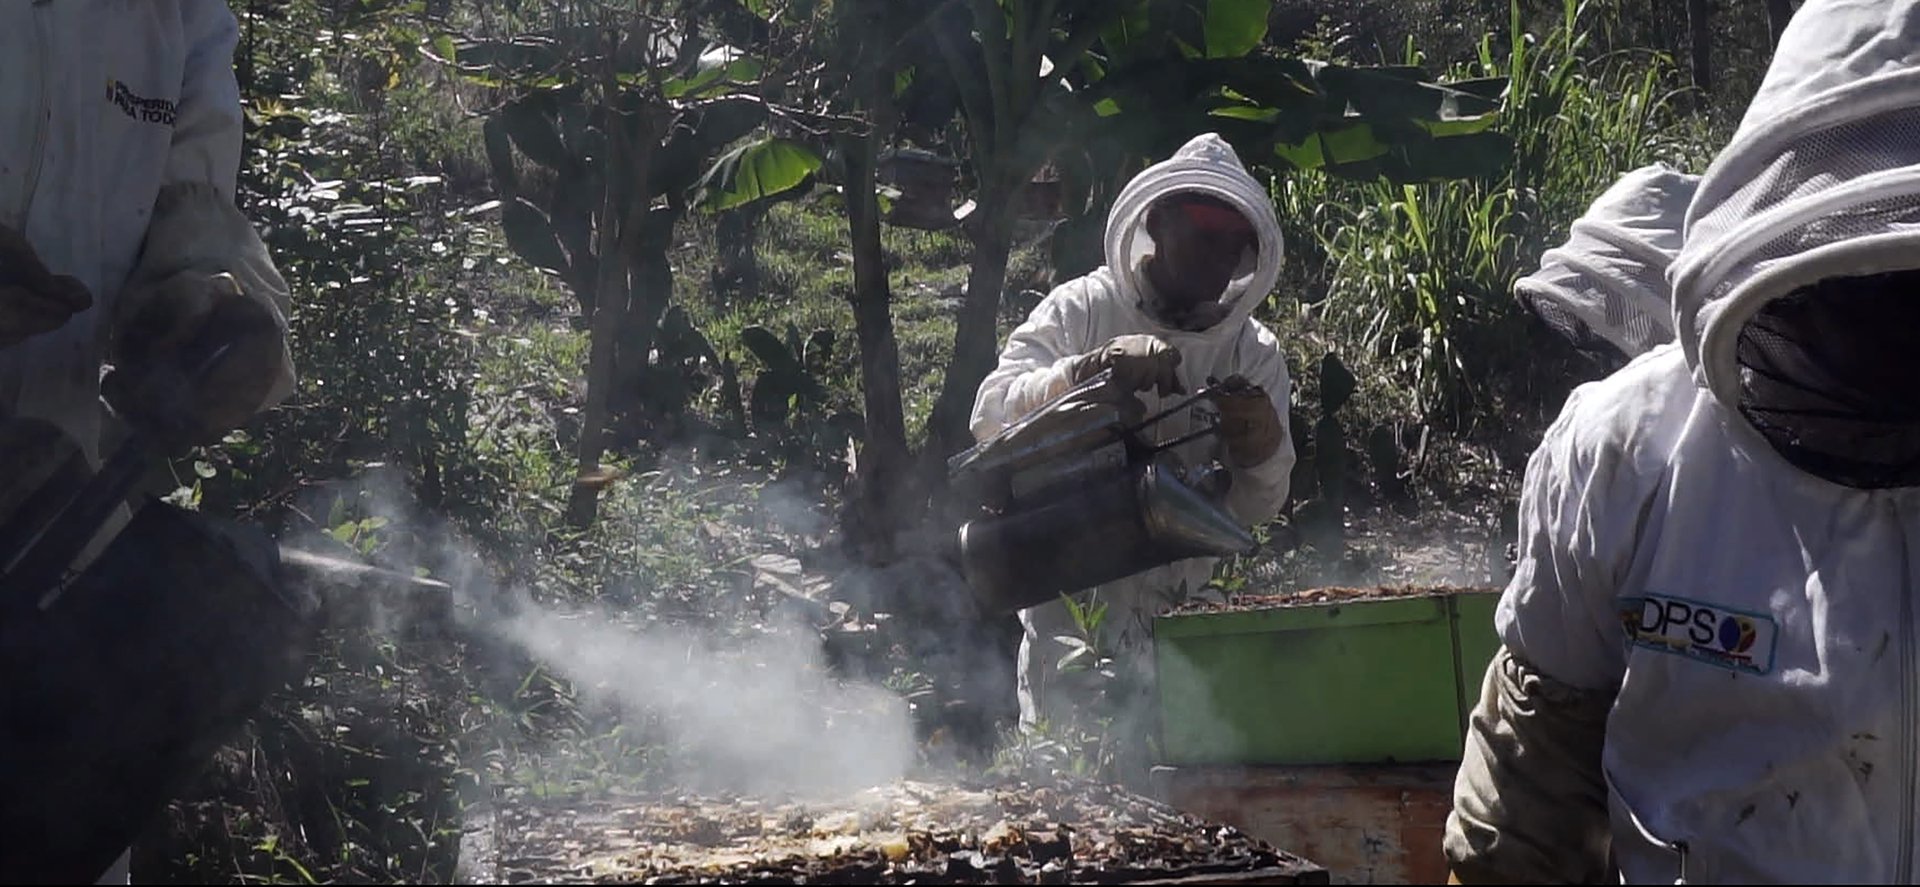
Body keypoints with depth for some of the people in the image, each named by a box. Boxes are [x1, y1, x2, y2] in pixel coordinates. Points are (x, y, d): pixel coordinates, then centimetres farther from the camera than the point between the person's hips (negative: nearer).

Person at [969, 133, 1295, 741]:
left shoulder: (1255, 355, 4)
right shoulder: (1082, 310, -3)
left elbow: (1255, 508, 0)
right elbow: (991, 417, -15)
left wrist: (1263, 454, -22)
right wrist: (1091, 368, -30)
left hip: (1181, 617, 2)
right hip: (1071, 607, -2)